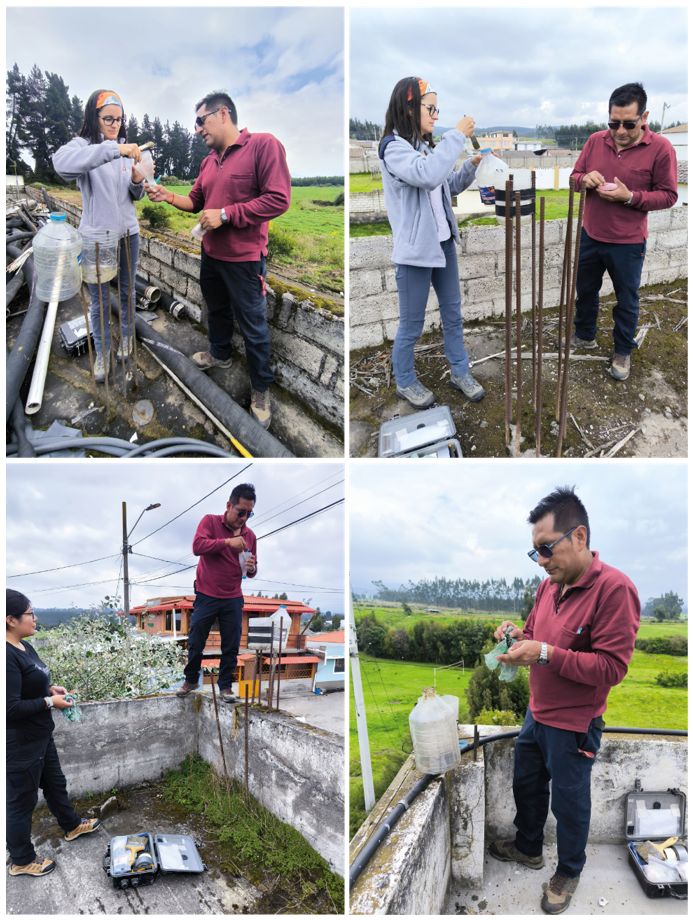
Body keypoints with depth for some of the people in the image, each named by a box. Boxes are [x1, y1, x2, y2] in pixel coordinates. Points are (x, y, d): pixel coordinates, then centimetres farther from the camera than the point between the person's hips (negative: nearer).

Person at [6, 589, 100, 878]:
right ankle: (21, 861, 27)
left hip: (40, 735, 10)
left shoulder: (24, 646, 3)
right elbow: (11, 707, -29)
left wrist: (50, 688, 2)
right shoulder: (7, 656, -28)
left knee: (55, 782, 27)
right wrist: (49, 702, -20)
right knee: (22, 800, 9)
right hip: (20, 743, -10)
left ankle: (72, 825, 48)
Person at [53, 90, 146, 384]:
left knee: (127, 291, 17)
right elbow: (62, 162, -37)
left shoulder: (126, 150, 5)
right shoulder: (83, 146, -12)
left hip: (128, 233, 4)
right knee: (99, 300, 6)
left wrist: (138, 181, -14)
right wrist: (114, 149, -45)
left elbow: (135, 196, 11)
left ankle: (126, 337, 37)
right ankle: (102, 351, 22)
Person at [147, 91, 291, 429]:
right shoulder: (208, 160, 6)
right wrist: (169, 196, -4)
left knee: (253, 326, 2)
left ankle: (261, 388, 16)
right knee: (216, 310, 25)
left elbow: (278, 199, -25)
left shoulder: (264, 145, -18)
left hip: (244, 258, -7)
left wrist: (225, 214, -23)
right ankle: (220, 354, 49)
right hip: (210, 254, 8)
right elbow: (196, 201, 17)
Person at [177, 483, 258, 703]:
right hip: (206, 597, -3)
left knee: (231, 646, 5)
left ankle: (225, 686, 18)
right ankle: (191, 679, 29)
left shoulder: (250, 535, 4)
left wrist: (252, 568, -11)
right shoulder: (210, 521, -6)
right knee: (196, 643, 8)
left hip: (233, 600, 3)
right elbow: (197, 546, -22)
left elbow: (251, 570, 14)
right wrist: (227, 541, -32)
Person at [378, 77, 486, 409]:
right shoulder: (394, 147, -16)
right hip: (414, 249, -8)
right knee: (411, 325, 5)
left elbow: (450, 186, 20)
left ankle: (460, 372, 31)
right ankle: (405, 382, 24)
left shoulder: (426, 146, 8)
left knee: (453, 313, 17)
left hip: (443, 242, 8)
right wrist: (457, 135, -25)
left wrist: (472, 165, 3)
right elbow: (427, 175, -34)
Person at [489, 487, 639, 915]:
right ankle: (529, 848, 47)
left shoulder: (615, 588, -25)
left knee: (569, 803, 13)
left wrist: (545, 654, -31)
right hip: (536, 714, 7)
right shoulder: (550, 585, 0)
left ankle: (569, 873, 37)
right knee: (526, 785, 24)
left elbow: (612, 668, -26)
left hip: (574, 726, -7)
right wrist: (519, 635, -9)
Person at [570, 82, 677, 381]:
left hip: (628, 244, -4)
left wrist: (630, 197, -24)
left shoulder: (661, 148, -13)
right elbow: (575, 176, 8)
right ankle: (584, 336, 41)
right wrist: (585, 179, -17)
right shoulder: (595, 140, -2)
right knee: (585, 290, 19)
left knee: (626, 300, 9)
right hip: (590, 236, 4)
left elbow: (668, 196, -10)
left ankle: (623, 352, 26)